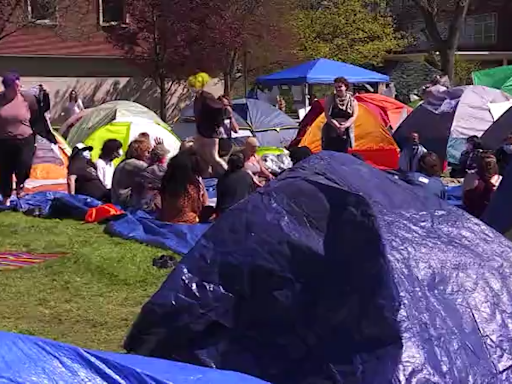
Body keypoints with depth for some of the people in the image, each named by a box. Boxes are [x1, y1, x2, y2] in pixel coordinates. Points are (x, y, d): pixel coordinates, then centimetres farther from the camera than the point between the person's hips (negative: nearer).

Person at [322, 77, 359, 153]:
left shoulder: (352, 101, 5)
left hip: (345, 134, 2)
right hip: (330, 133, -1)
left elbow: (354, 117, -3)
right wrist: (336, 126, -20)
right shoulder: (330, 99, 1)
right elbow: (327, 115, -6)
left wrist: (345, 125, -22)